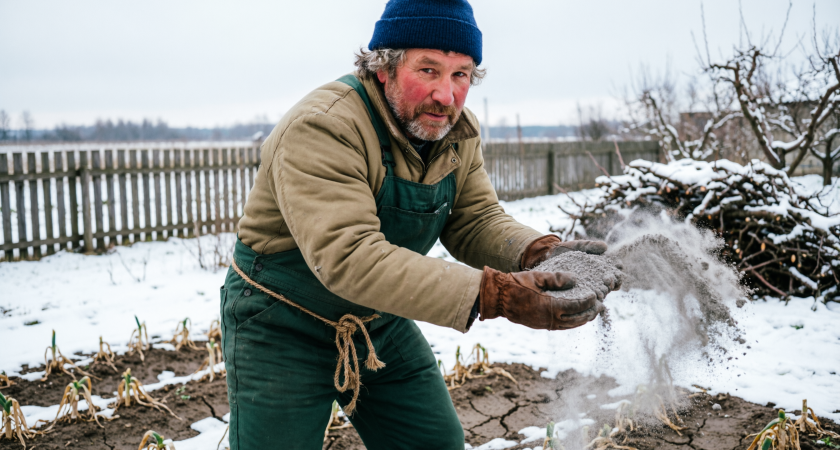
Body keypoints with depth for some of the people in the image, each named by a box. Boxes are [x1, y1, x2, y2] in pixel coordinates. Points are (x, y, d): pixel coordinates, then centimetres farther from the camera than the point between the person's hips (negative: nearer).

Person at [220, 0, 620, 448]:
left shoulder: (455, 130, -5)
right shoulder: (319, 127, -31)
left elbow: (476, 220, -4)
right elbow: (347, 257, -40)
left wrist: (540, 252, -27)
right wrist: (493, 295, -46)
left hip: (381, 323, 6)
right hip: (283, 327, -6)